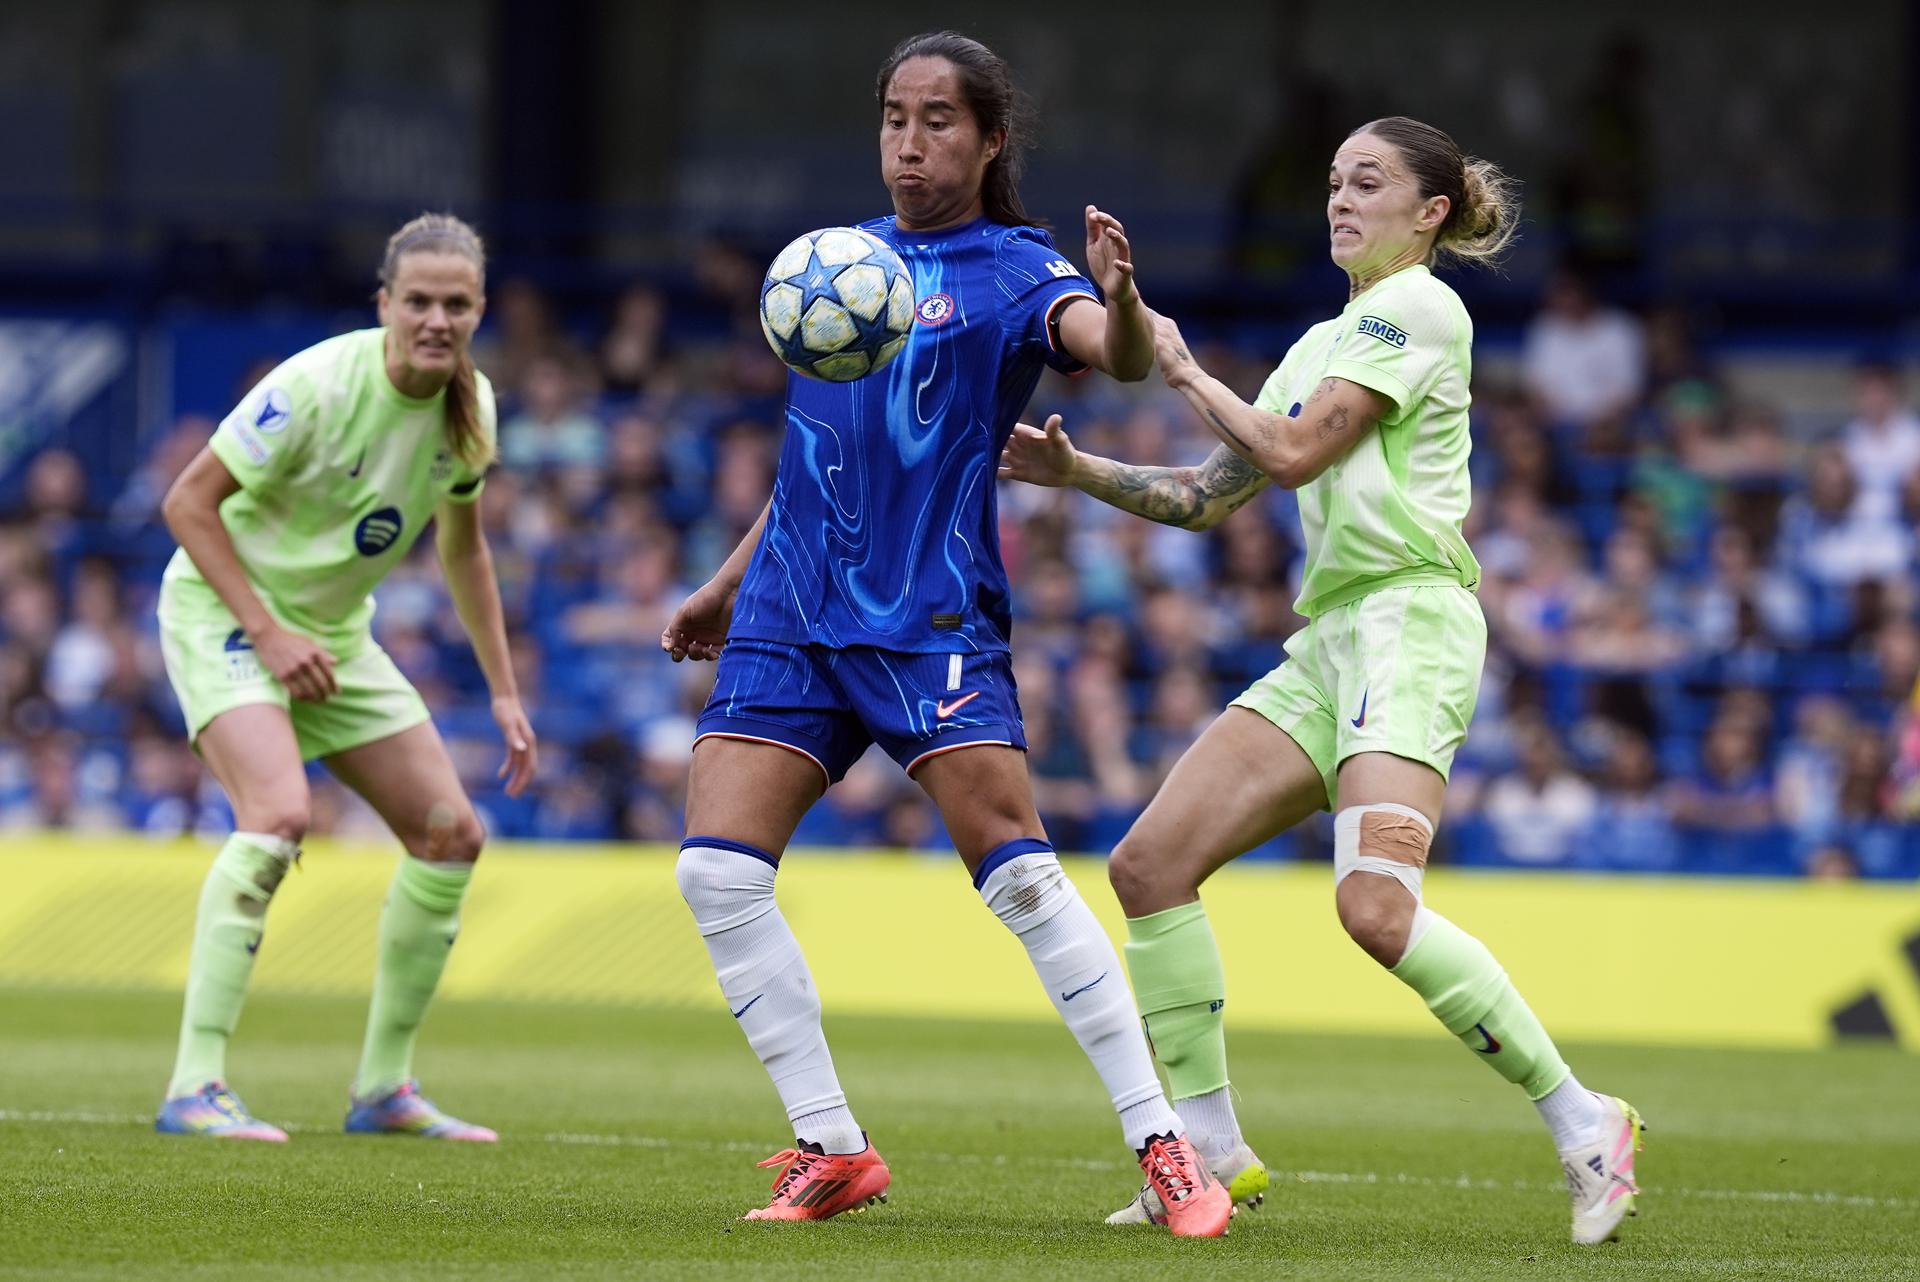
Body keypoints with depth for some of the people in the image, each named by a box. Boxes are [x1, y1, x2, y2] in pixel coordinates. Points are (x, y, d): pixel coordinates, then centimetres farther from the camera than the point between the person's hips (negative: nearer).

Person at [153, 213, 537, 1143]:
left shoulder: (470, 408, -4)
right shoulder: (318, 387, -25)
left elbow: (461, 545, 13)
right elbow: (188, 502, -20)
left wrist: (504, 692, 11)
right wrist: (266, 631, -25)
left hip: (333, 631, 8)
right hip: (224, 611, -8)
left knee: (450, 835, 2)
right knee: (278, 813, -30)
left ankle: (384, 1090, 13)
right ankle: (194, 1089, -30)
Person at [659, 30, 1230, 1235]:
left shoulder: (1016, 269, -1)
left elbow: (1118, 354, -23)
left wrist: (1123, 305, -45)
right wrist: (729, 584, 28)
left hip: (930, 615, -6)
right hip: (792, 617, 6)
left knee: (1018, 872, -15)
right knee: (717, 869, -8)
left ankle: (1164, 1142, -11)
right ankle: (831, 1148, -1)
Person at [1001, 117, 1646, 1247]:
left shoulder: (1418, 306, -4)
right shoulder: (1326, 340, 23)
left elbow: (1294, 452, -10)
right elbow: (1211, 494, 24)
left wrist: (1187, 372, 3)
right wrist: (1079, 471, 11)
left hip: (1411, 621, -9)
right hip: (1330, 639, 9)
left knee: (1375, 906, -27)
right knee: (1151, 862, -1)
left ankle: (1582, 1122, -19)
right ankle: (1209, 1142, 5)